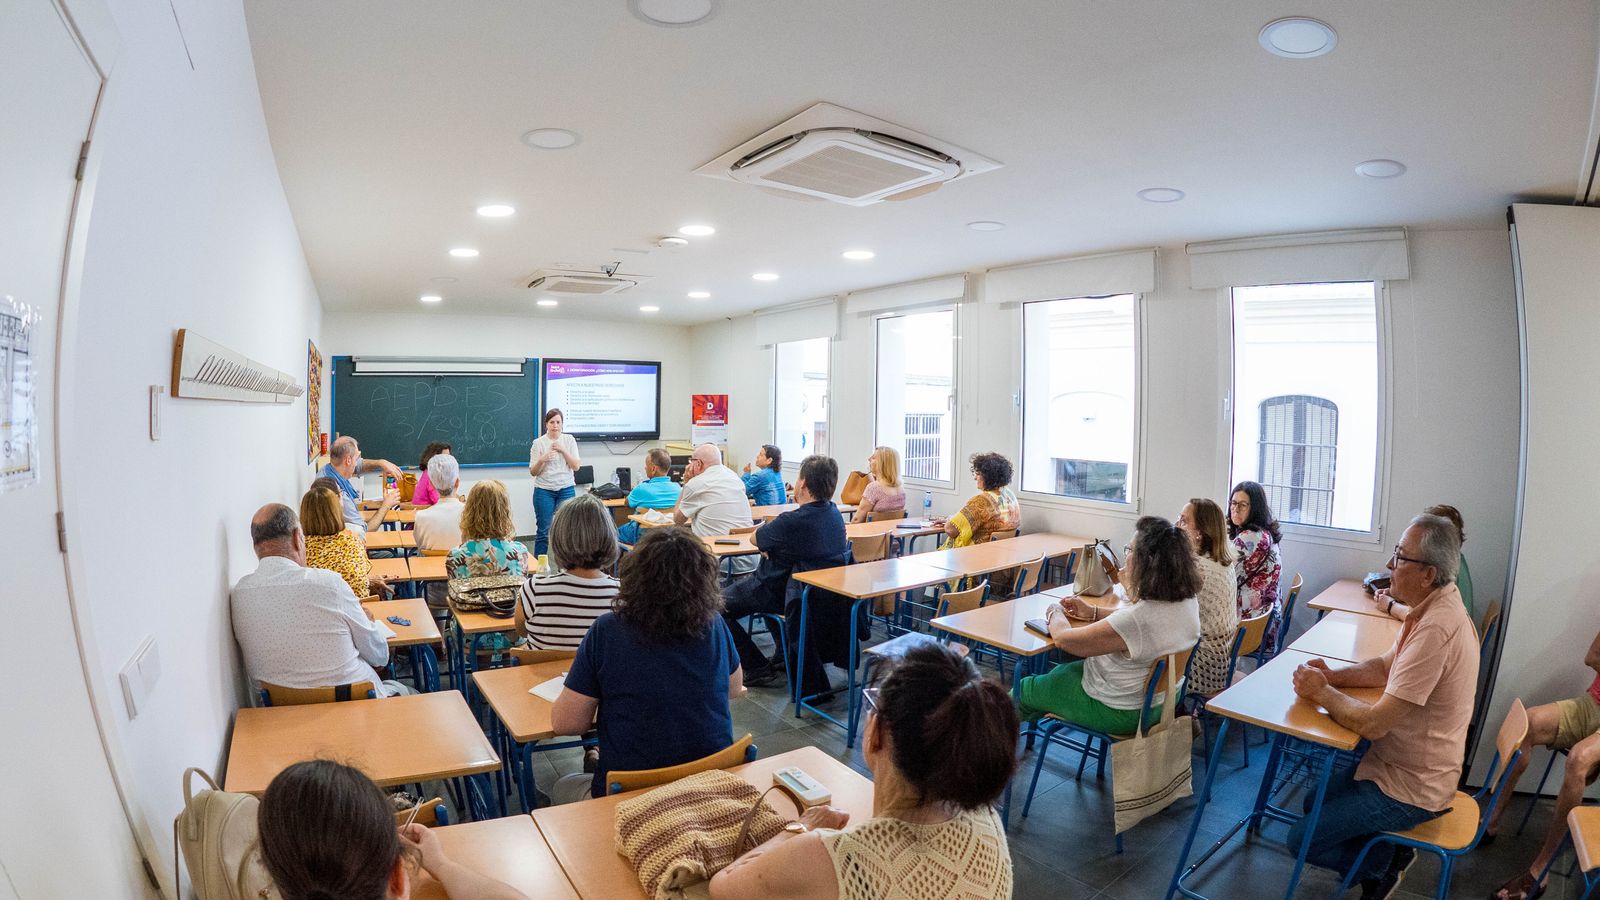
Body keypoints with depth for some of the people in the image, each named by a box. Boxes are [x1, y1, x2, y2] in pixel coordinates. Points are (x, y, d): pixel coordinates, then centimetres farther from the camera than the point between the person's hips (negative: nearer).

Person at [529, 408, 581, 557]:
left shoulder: (569, 440, 4)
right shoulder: (538, 443, 0)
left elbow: (576, 466, -1)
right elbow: (532, 472, 1)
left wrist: (563, 450, -13)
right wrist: (541, 460, -19)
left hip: (566, 489, 1)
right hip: (544, 490, -1)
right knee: (543, 531, 1)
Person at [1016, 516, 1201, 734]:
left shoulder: (1137, 619, -39)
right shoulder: (1188, 601, -13)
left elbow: (1062, 639, -25)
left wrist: (1054, 613, -5)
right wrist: (1094, 612, 8)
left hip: (1118, 714, -8)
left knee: (1024, 689, 13)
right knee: (1059, 672, 29)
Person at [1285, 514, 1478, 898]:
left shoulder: (1436, 629, -34)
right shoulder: (1435, 606, -1)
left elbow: (1373, 724, -32)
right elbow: (1386, 666, 11)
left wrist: (1322, 693, -17)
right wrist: (1334, 675, -6)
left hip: (1409, 789, -9)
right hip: (1403, 766, 9)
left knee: (1301, 839, -3)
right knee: (1314, 803, 20)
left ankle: (1384, 868, 16)